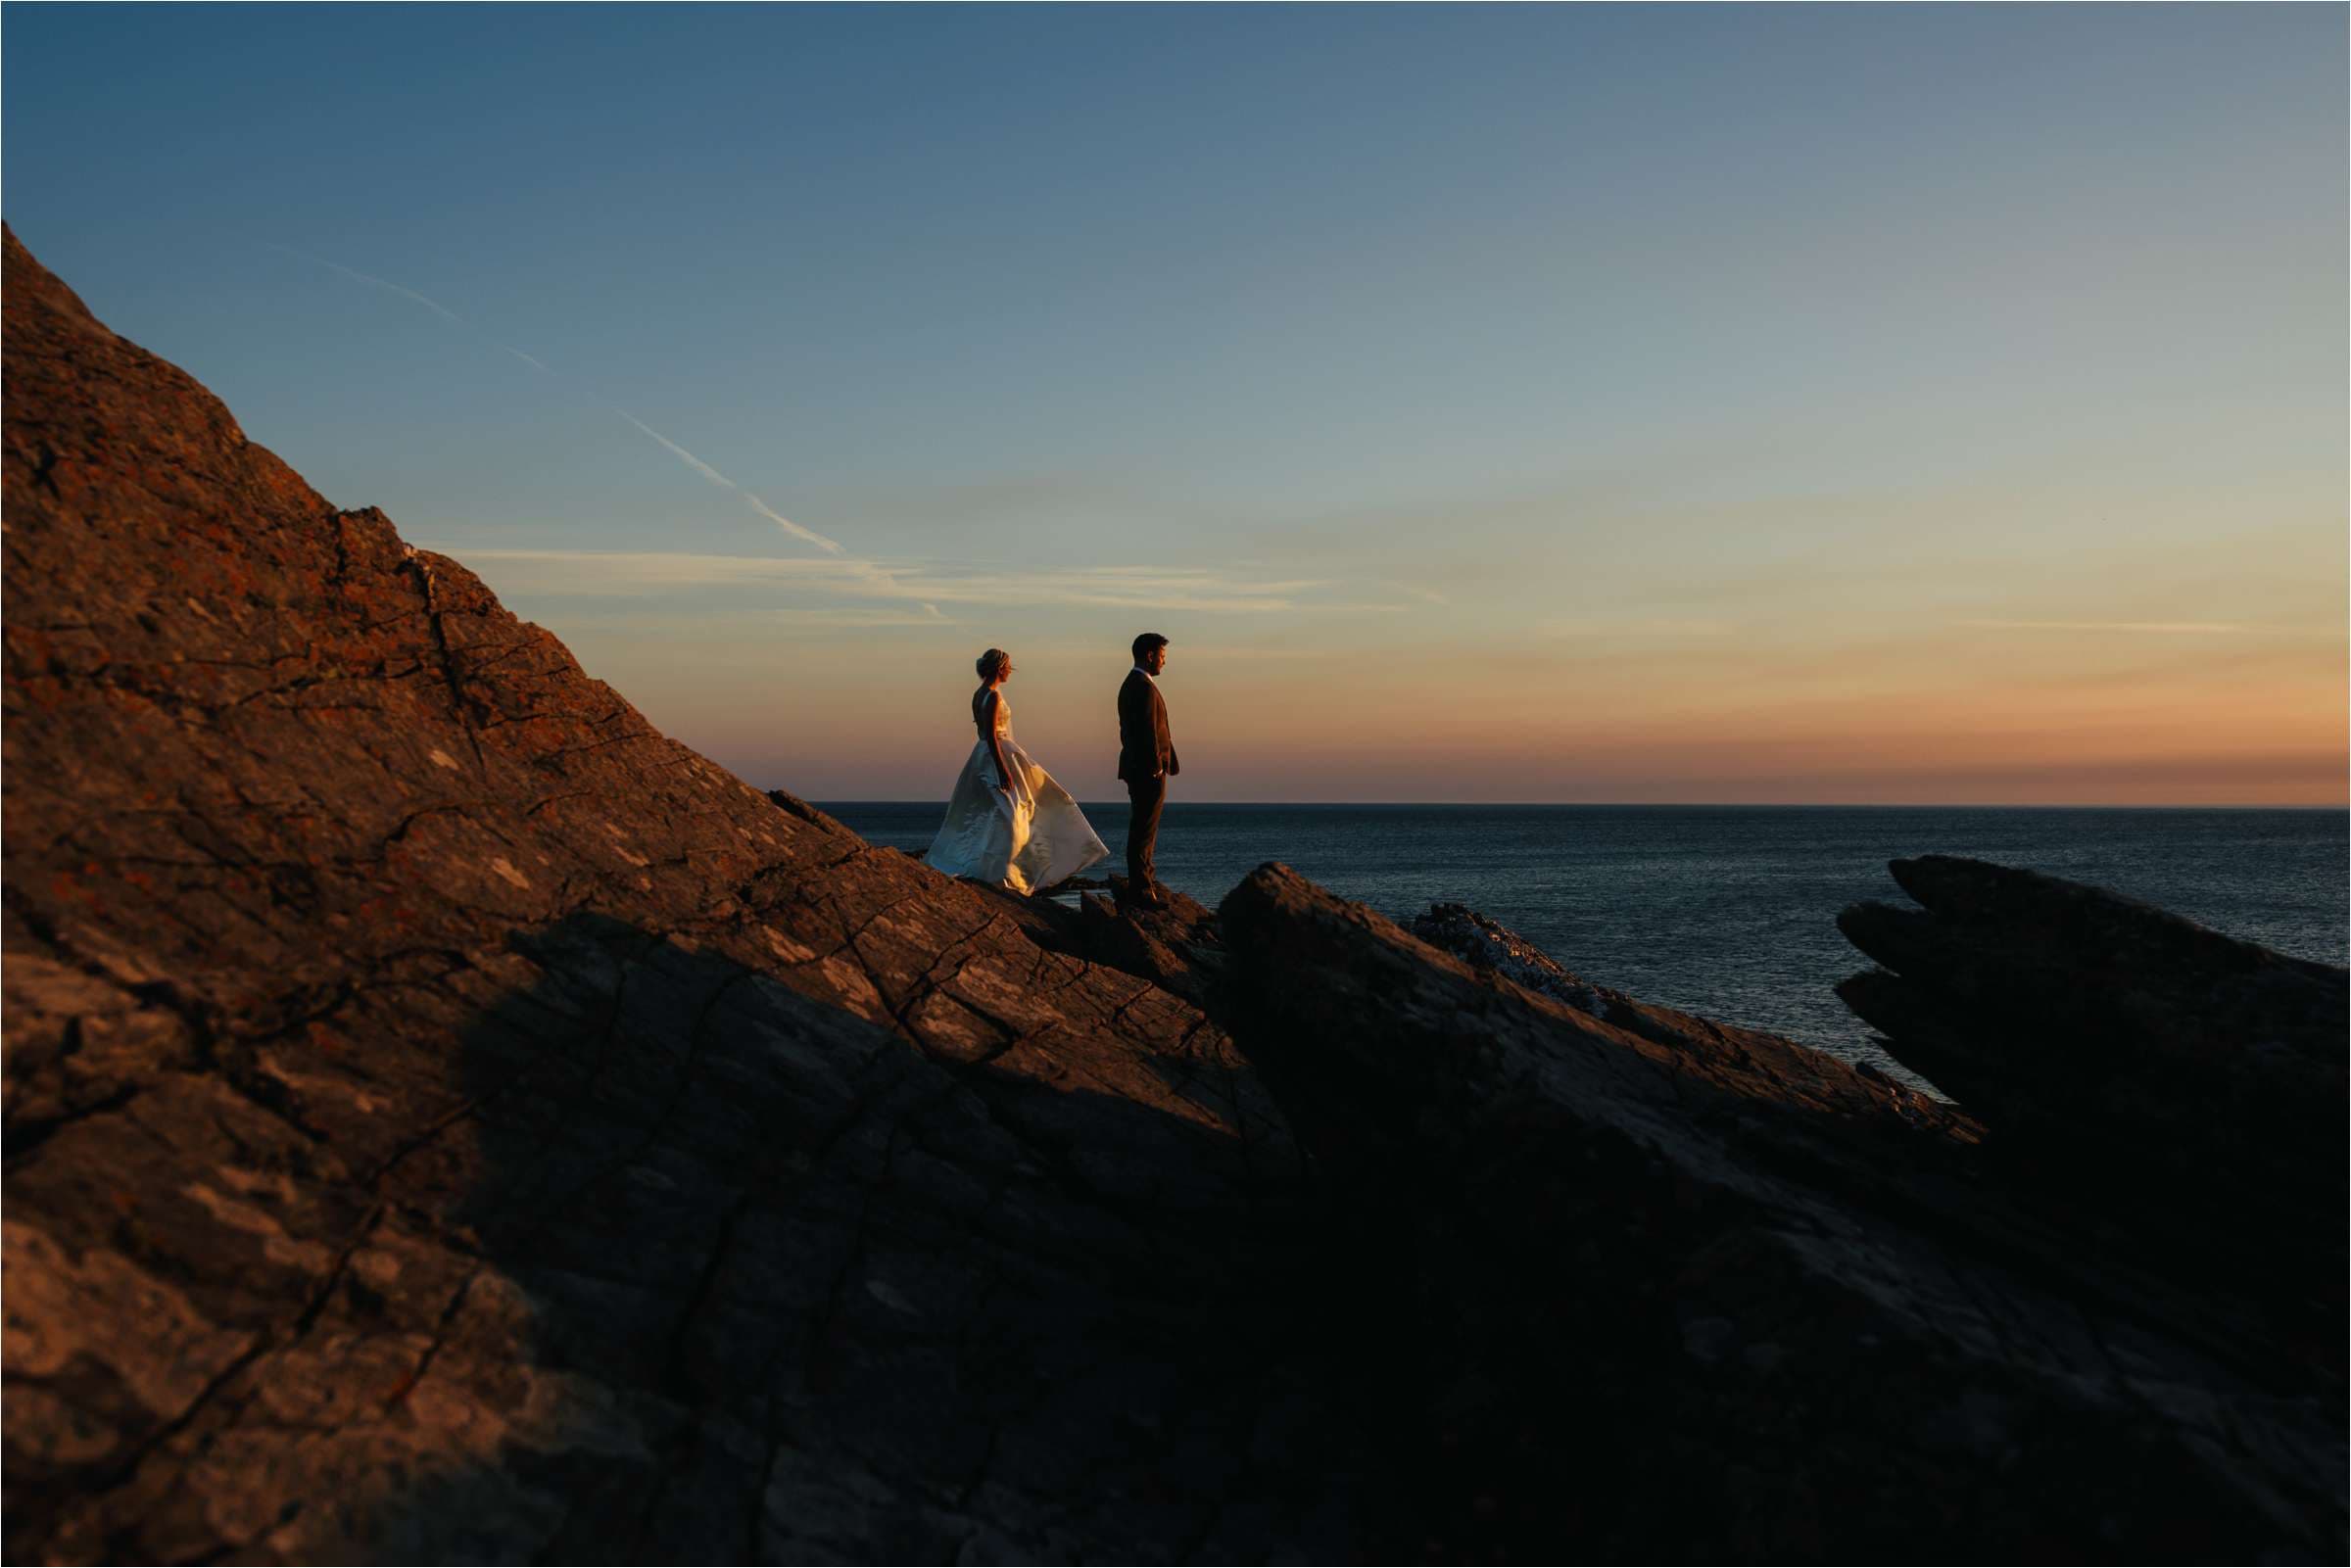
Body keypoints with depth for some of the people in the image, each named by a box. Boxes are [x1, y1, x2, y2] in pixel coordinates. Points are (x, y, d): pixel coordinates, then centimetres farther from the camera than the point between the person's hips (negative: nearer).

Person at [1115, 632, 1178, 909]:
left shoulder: (1130, 685, 15)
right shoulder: (1145, 688, -17)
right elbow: (1148, 732, -22)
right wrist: (1156, 768, -18)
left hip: (1136, 767, 11)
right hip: (1148, 771, -11)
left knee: (1143, 828, 19)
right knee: (1143, 831, -7)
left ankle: (1145, 879, 30)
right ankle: (1140, 889, -5)